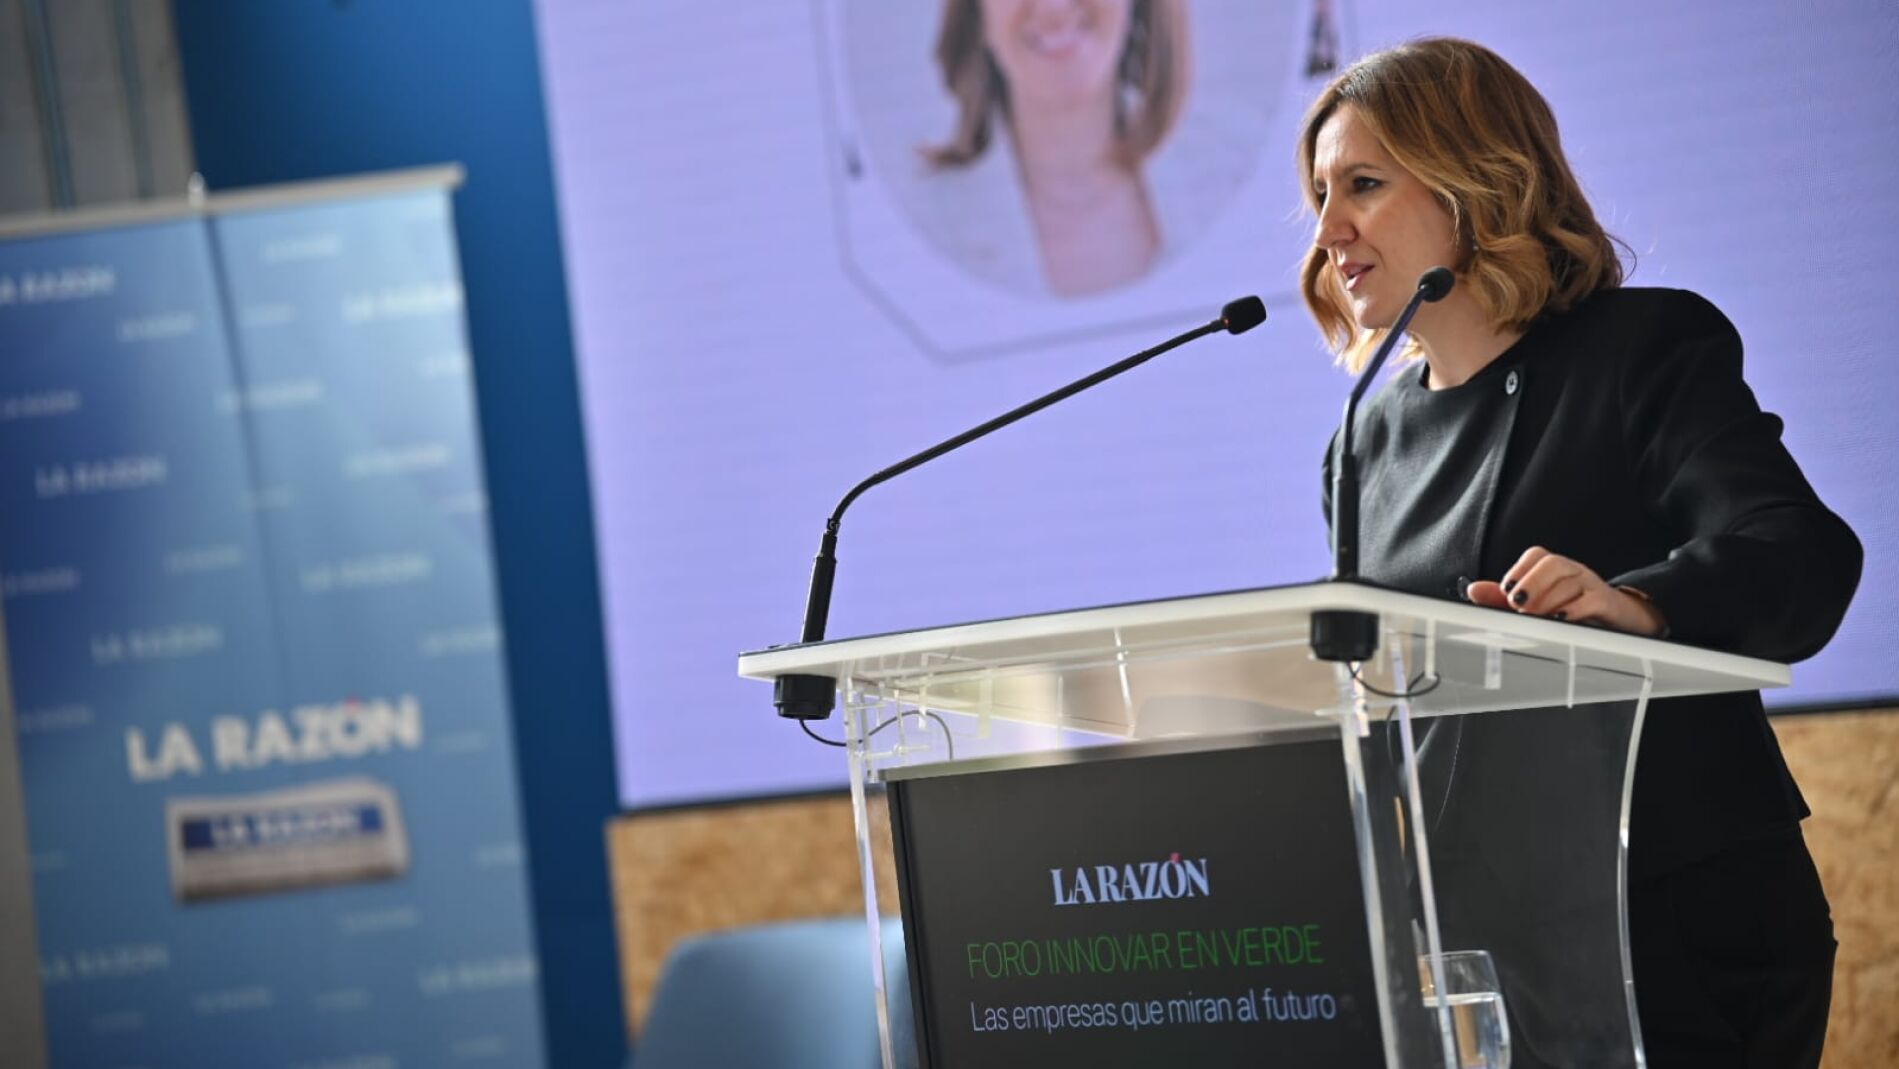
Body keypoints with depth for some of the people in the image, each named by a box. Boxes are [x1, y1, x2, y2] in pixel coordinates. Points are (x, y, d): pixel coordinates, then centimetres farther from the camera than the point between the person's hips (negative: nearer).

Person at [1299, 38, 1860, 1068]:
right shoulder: (1380, 428, 13)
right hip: (1470, 935, 6)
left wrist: (1639, 602, -41)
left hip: (1684, 918, -5)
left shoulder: (1647, 350, -5)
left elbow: (1802, 557, -21)